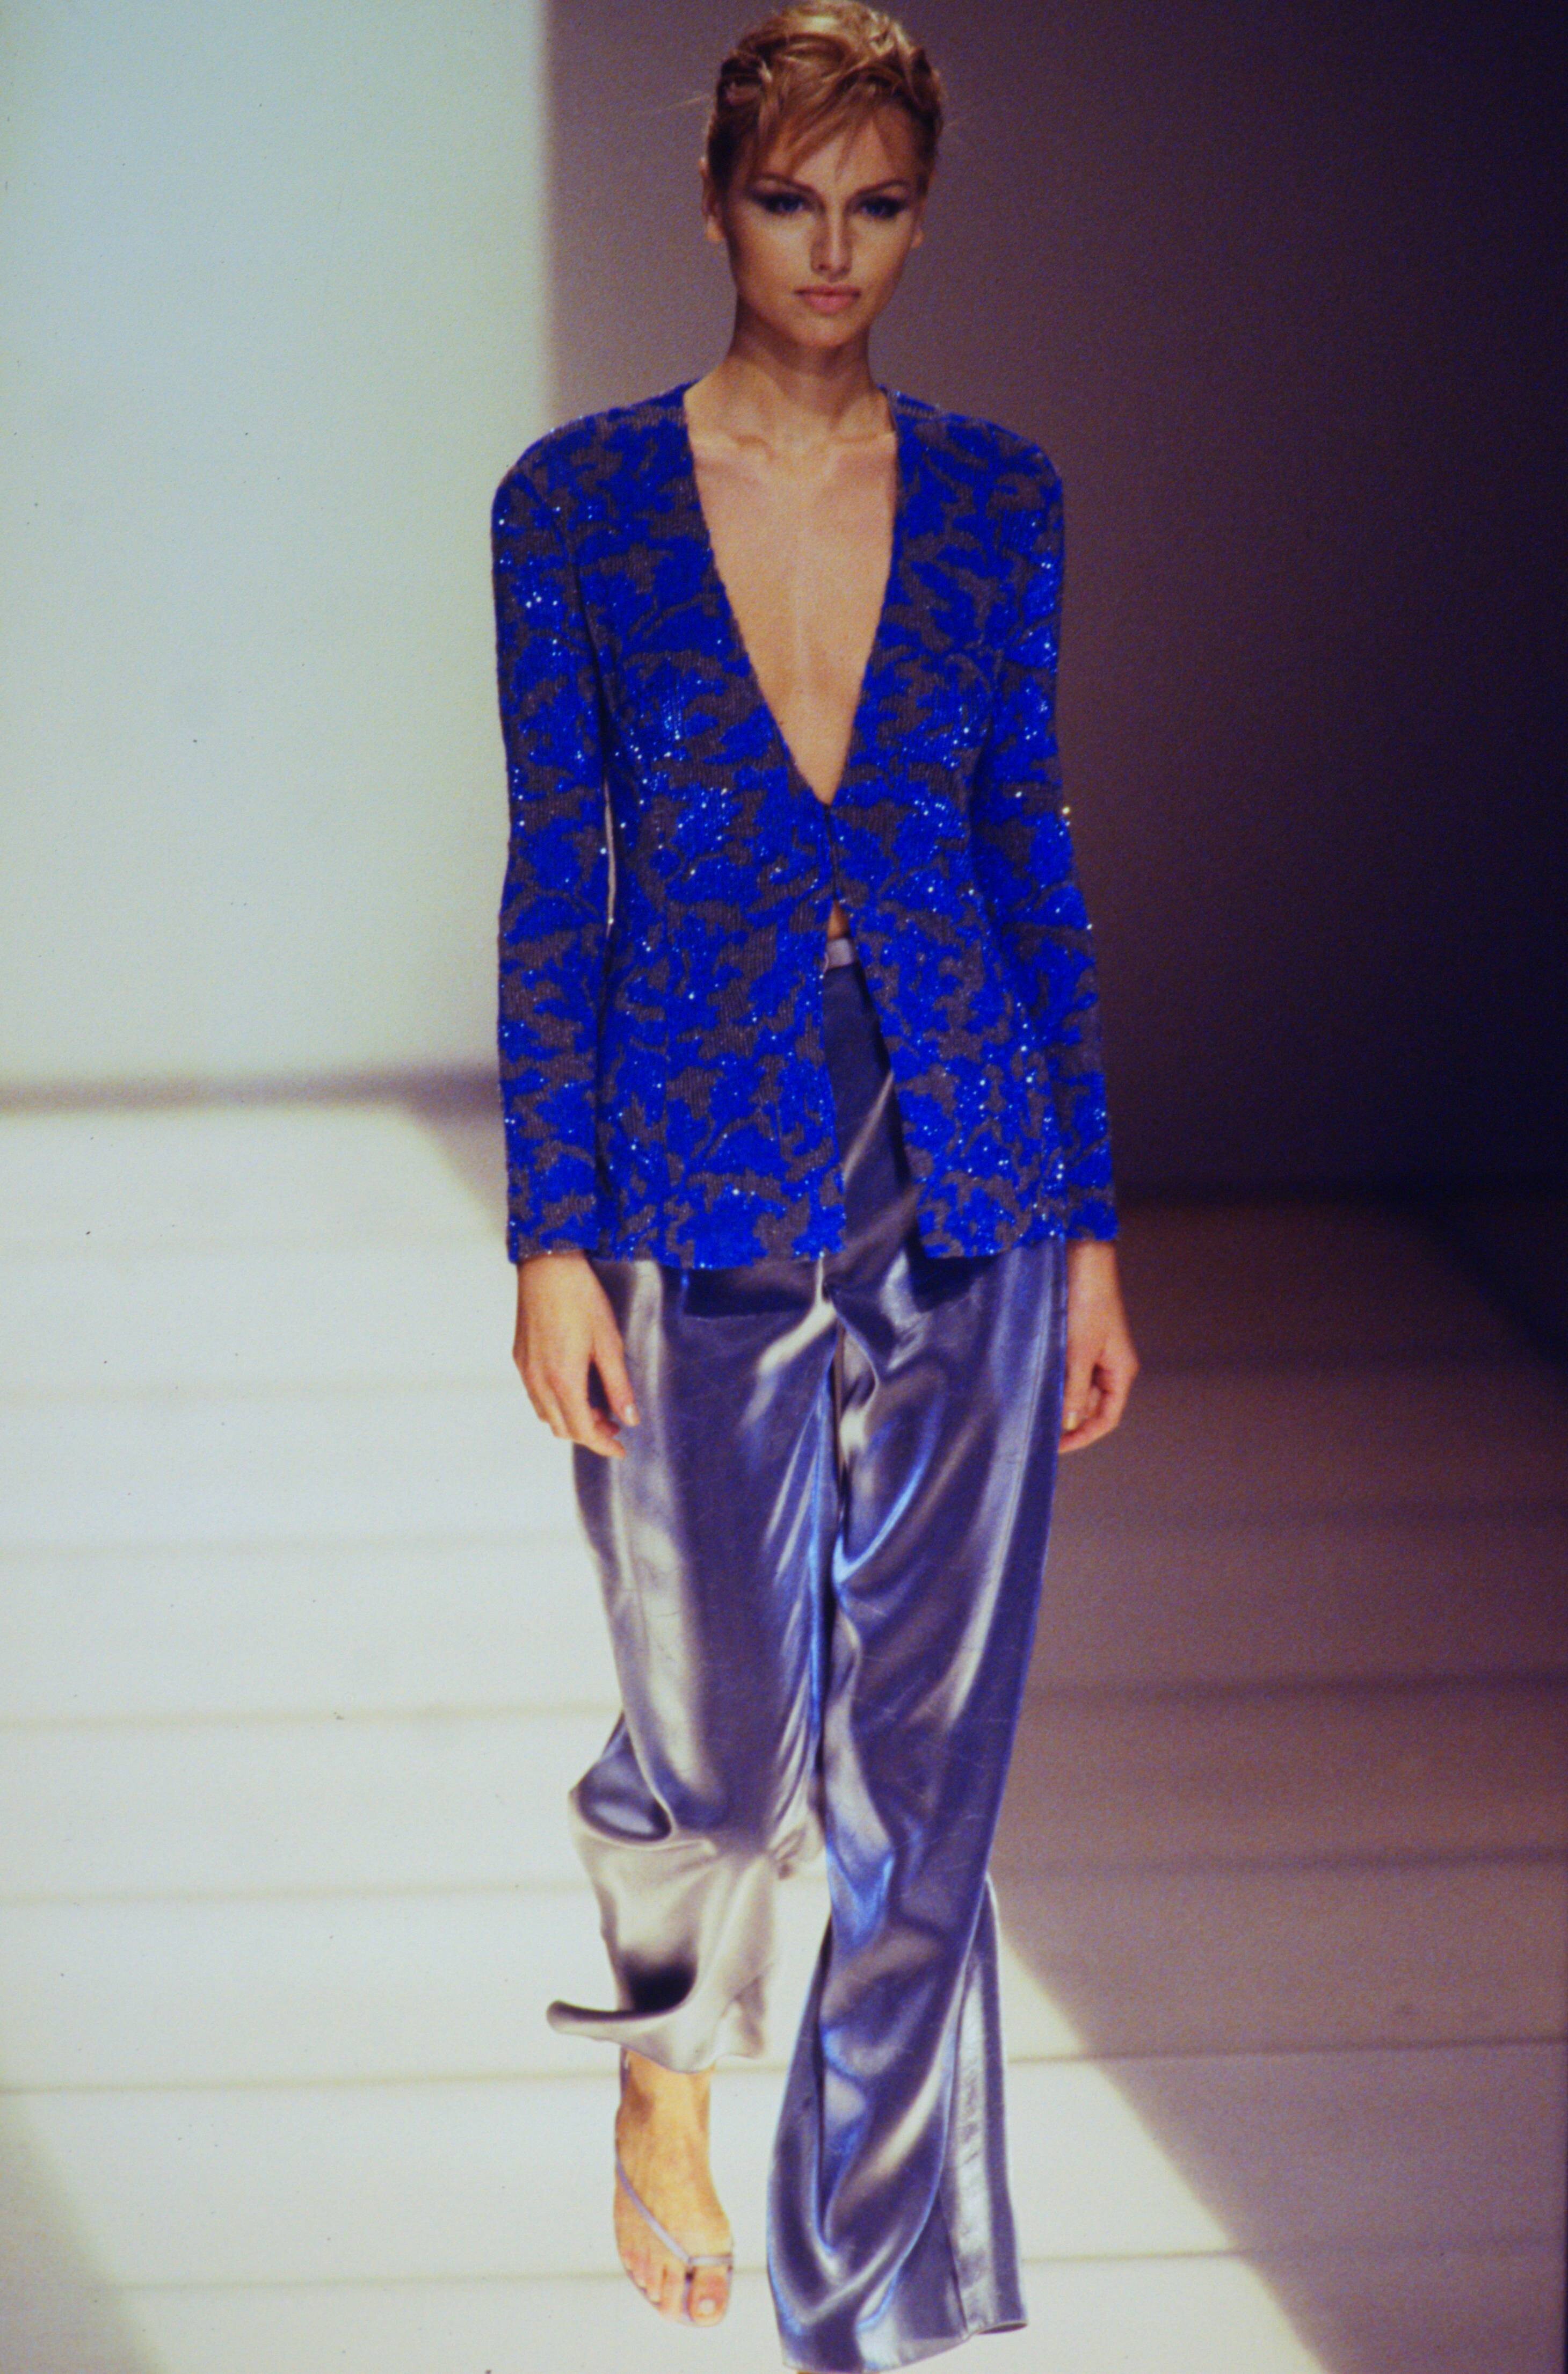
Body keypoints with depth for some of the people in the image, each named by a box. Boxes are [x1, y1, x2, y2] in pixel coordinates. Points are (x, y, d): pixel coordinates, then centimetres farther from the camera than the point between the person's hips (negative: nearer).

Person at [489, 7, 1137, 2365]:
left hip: (964, 1195, 2)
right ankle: (665, 2071, 38)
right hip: (699, 1191, -2)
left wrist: (1088, 1224, 7)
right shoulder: (579, 501, -2)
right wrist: (551, 1237, -6)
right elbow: (553, 878, -2)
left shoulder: (995, 500, 4)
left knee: (923, 1785, 2)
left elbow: (1029, 849, 8)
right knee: (725, 1758, 4)